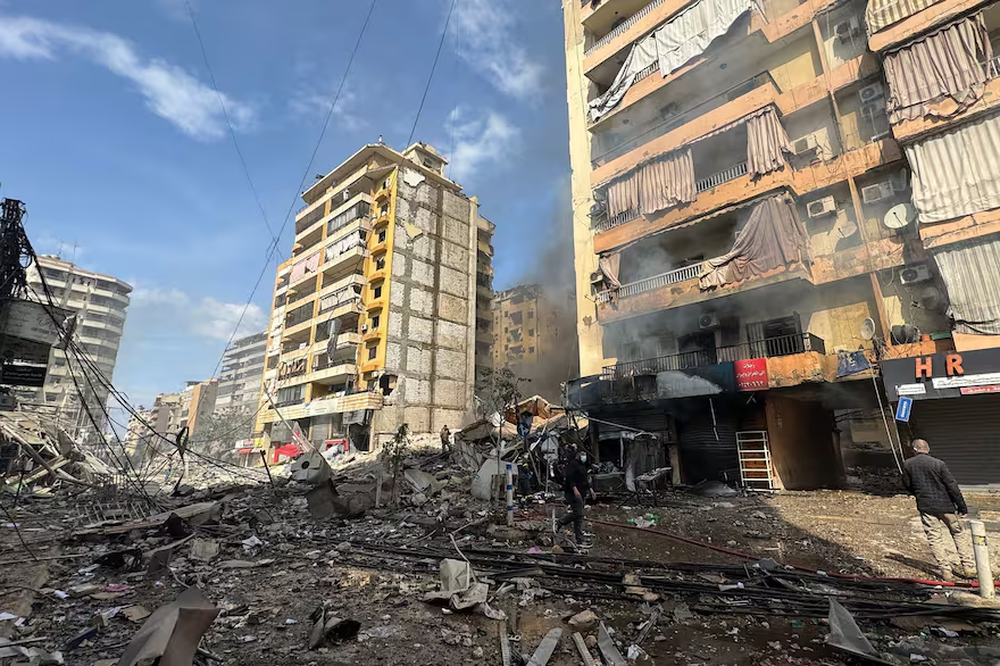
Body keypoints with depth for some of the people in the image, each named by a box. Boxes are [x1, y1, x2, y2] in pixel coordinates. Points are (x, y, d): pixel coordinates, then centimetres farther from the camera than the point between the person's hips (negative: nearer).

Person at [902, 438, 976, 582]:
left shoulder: (907, 464, -4)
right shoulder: (938, 464, -10)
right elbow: (952, 486, -10)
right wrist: (962, 507, -2)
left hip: (925, 507, 0)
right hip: (946, 505, 0)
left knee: (934, 538, 7)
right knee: (959, 533, 17)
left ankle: (946, 571, 8)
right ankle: (969, 567, 20)